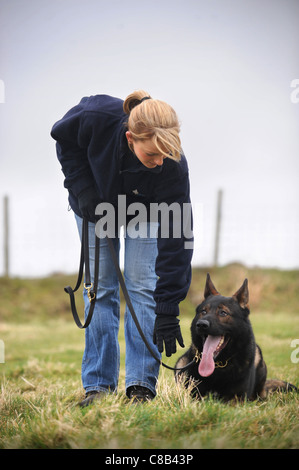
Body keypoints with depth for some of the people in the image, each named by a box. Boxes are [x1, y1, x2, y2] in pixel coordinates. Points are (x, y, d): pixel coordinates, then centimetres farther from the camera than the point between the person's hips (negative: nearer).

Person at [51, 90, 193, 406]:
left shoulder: (173, 167, -40)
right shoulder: (96, 117, -39)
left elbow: (175, 238, -35)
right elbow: (62, 136, -14)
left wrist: (168, 310, -36)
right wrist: (83, 188, -24)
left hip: (145, 209, -1)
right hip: (95, 202, 1)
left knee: (142, 286, -11)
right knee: (100, 288, -1)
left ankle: (141, 385, -8)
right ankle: (98, 384, 2)